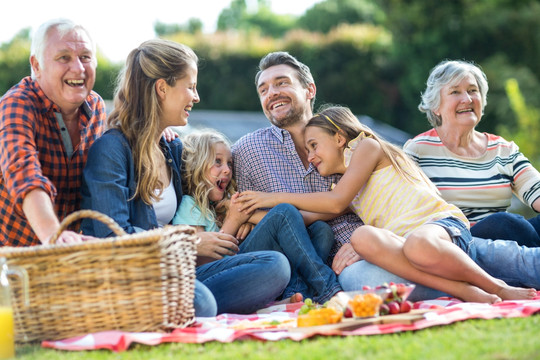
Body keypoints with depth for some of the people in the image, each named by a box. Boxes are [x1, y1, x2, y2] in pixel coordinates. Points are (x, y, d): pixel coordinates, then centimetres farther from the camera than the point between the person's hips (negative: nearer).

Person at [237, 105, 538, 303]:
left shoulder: (367, 145, 9)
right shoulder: (342, 187, 32)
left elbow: (336, 203, -1)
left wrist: (277, 198, 6)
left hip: (440, 221, -5)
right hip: (398, 241, 5)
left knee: (418, 246, -44)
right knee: (362, 238, -32)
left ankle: (496, 287, -20)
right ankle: (462, 291, -38)